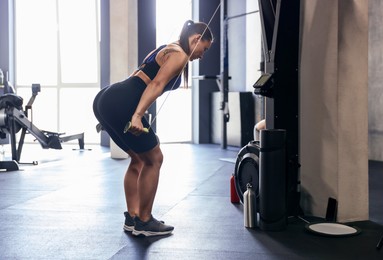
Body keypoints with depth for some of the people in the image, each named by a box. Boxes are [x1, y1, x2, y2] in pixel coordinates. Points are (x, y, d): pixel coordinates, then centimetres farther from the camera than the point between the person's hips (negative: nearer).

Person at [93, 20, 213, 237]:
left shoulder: (167, 50, 27)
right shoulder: (179, 55, -2)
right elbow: (156, 85, -16)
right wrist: (138, 116, -26)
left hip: (106, 99, 10)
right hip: (121, 105, -10)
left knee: (139, 159, 19)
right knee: (154, 159, 2)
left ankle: (132, 218, 21)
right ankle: (144, 222, 8)